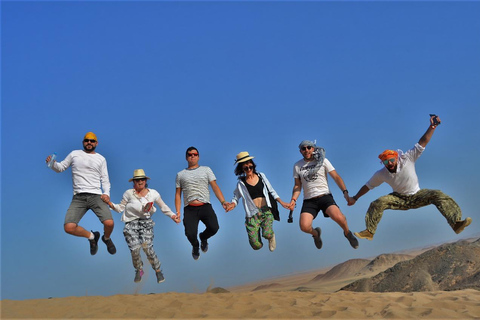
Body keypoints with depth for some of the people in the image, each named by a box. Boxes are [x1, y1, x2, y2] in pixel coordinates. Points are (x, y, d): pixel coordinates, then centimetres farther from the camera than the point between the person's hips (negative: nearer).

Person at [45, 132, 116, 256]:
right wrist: (52, 163, -6)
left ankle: (106, 238, 16)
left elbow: (105, 179, 14)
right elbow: (61, 168, 17)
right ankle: (92, 237, 11)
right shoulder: (74, 154, 14)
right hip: (78, 198, 0)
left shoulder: (101, 159, 16)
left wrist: (106, 193, -4)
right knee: (69, 227, -21)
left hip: (96, 196, 0)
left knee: (109, 223, -23)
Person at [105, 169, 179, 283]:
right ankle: (139, 270, 15)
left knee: (147, 247, -19)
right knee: (134, 249, -14)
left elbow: (163, 207, 16)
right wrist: (109, 203, -9)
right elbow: (120, 208, 7)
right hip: (131, 224, 0)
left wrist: (172, 215, 5)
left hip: (146, 222, 0)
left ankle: (158, 270, 1)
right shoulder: (129, 193, 3)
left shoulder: (153, 193, 6)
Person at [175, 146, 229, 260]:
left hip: (205, 207, 0)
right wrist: (178, 211, 3)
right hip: (189, 209, 0)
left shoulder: (206, 170, 14)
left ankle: (203, 238, 15)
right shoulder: (180, 175, 17)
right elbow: (178, 194, 15)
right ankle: (195, 246, 17)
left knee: (214, 227, -24)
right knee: (190, 233, -22)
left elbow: (215, 187, 6)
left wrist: (223, 202, -9)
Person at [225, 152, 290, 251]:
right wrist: (233, 204, -9)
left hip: (266, 211, 0)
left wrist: (281, 202, 6)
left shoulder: (261, 176, 9)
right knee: (256, 245, -11)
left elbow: (272, 191, 17)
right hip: (252, 215, 0)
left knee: (267, 234, -28)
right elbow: (236, 197, 14)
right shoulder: (241, 183, 5)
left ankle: (271, 236, 12)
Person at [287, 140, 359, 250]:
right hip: (309, 200, 2)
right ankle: (315, 233, 17)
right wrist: (293, 200, -4)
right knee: (304, 226, -21)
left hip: (325, 196, -2)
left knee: (338, 217, -30)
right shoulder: (297, 166, 8)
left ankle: (347, 233, 6)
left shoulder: (323, 161, 1)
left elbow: (336, 177, -2)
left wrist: (345, 192, -15)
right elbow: (297, 186, 13)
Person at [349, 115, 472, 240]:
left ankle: (456, 223, -37)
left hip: (416, 196, -1)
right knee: (378, 203, -23)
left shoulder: (407, 159, -19)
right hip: (399, 199, 1)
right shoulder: (381, 174, -11)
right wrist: (355, 198, 2)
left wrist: (432, 127, -36)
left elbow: (422, 143, -24)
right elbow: (368, 186, 2)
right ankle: (369, 232, -17)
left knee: (437, 195, -27)